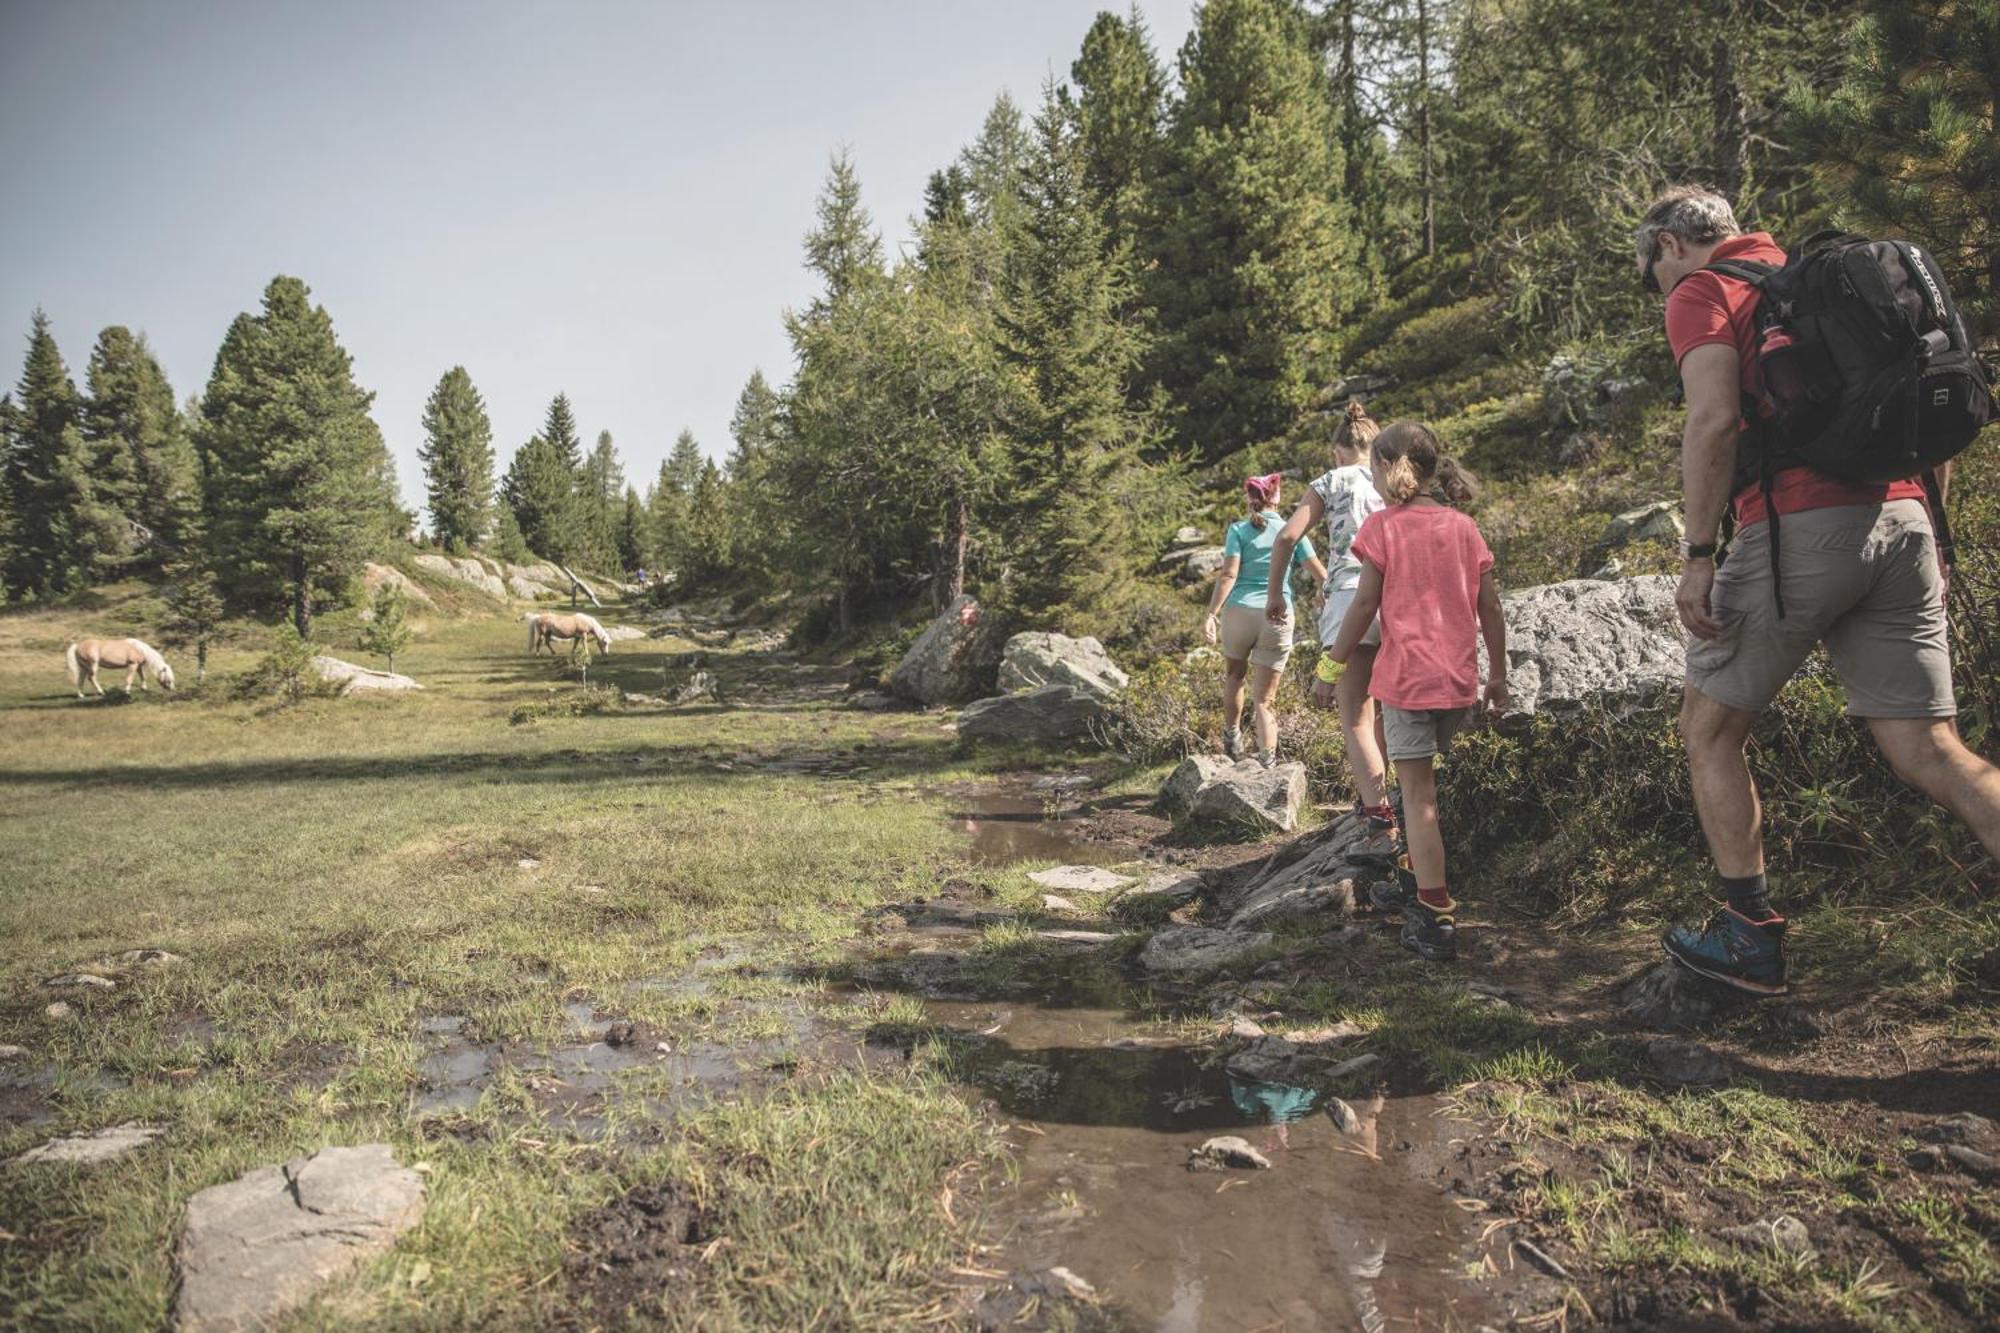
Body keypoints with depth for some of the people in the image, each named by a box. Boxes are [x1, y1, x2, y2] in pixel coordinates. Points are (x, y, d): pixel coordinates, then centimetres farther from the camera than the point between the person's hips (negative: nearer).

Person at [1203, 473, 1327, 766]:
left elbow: (1228, 575, -8)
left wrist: (1211, 614, -11)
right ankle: (1268, 762, -5)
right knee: (1263, 698, 5)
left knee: (1235, 675, 27)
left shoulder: (1239, 529, 3)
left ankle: (1232, 738, 32)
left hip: (1239, 611, -1)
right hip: (1278, 618, 1)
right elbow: (1321, 574, 6)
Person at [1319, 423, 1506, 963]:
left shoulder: (1382, 526, -6)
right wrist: (1498, 675, 18)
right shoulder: (1464, 527, 8)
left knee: (1417, 794, -3)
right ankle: (1418, 887, 32)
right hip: (1458, 680, 6)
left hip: (1406, 676, -5)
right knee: (1420, 783, 21)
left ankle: (1437, 921, -4)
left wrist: (1334, 665, 4)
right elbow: (1490, 608, 9)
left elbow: (1364, 605, -7)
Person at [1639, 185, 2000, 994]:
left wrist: (1698, 555, -15)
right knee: (1930, 753, 4)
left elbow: (1715, 419, -15)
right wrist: (1926, 540, 25)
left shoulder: (1700, 293, 4)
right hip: (1901, 521, 7)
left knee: (1709, 730, 10)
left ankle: (1750, 937, 12)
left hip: (1797, 528, -7)